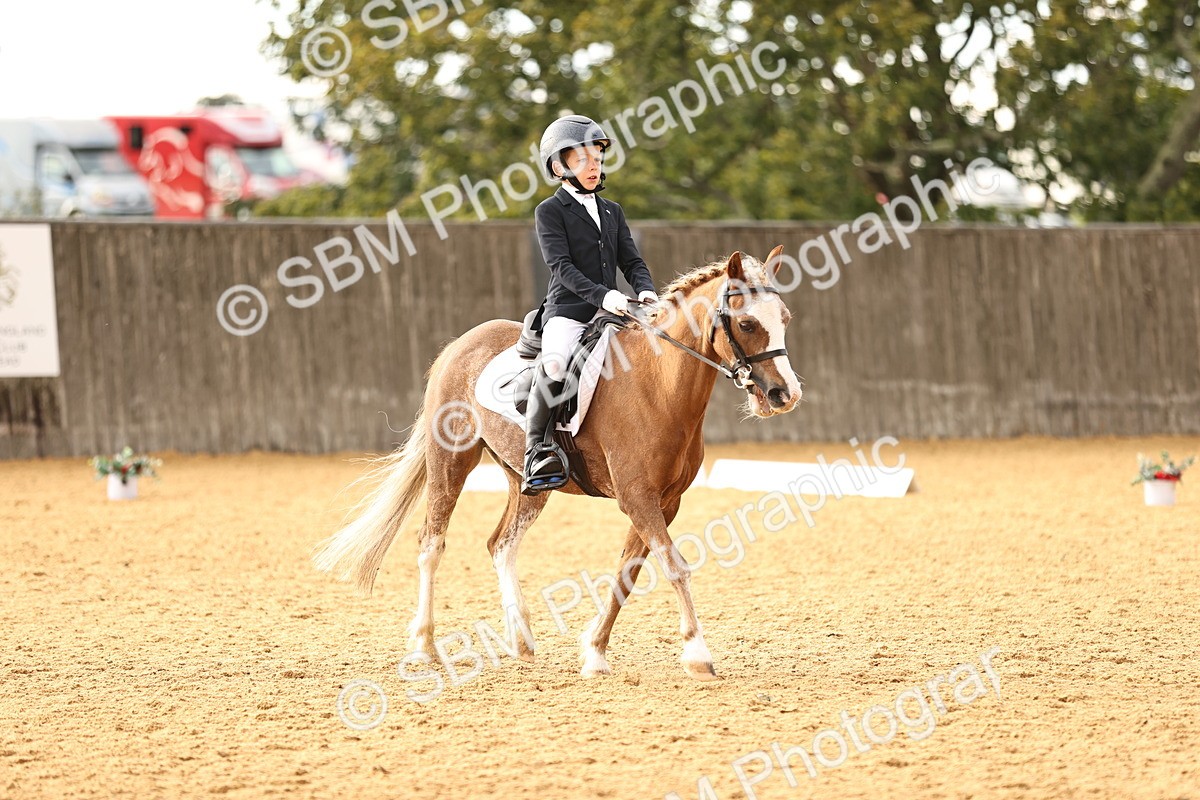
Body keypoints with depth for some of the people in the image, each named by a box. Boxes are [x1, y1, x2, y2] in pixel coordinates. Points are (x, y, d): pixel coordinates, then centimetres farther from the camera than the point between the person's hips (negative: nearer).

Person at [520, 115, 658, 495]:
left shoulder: (612, 212, 20)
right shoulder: (549, 212, 0)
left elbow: (631, 260, 14)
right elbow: (561, 265, -12)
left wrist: (645, 290, -8)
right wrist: (601, 295, -25)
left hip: (610, 313, 6)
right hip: (566, 311, -6)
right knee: (554, 365, -33)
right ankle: (536, 451, -23)